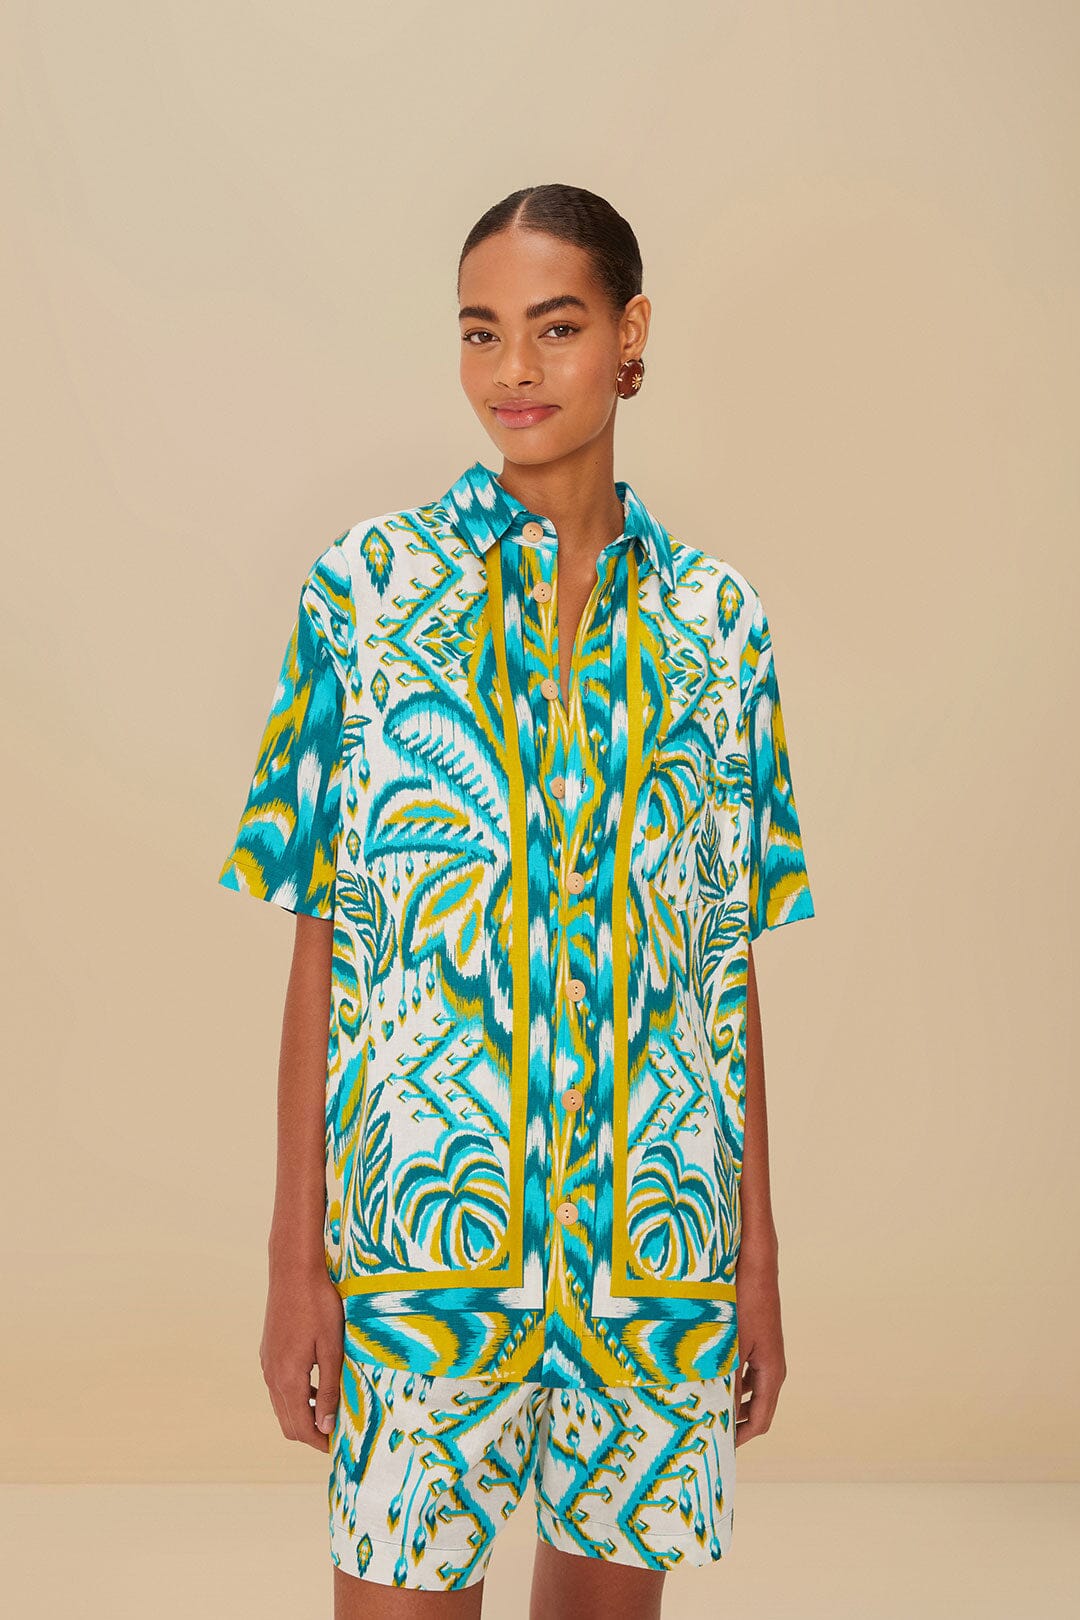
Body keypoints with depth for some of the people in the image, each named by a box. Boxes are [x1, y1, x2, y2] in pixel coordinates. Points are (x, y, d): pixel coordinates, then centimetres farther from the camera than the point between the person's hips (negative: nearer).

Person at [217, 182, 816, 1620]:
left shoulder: (719, 622, 6)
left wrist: (760, 1256, 7)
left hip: (661, 1234, 2)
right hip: (420, 1231, -2)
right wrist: (295, 1257, -5)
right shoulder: (367, 587, 1)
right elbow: (320, 947, -1)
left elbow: (732, 970, 9)